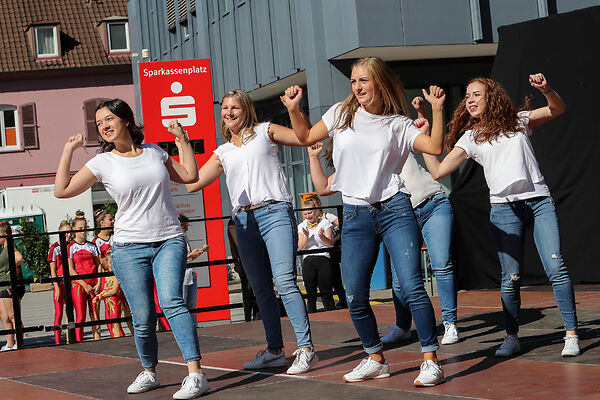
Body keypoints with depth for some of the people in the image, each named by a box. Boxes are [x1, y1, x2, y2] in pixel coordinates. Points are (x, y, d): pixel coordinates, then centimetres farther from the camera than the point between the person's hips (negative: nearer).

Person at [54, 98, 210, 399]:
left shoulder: (153, 151, 10)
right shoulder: (103, 163, 3)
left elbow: (189, 175, 18)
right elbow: (62, 190, -1)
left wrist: (183, 140, 14)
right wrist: (68, 151, -2)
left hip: (169, 241, 0)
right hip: (130, 247, 0)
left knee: (171, 300, -21)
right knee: (143, 318, -2)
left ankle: (195, 374, -26)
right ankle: (149, 373, 22)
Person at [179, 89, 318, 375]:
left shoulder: (265, 132, 11)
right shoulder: (222, 153, 20)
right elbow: (191, 183, 13)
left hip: (275, 212, -5)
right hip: (244, 221, 5)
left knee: (285, 281, -17)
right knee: (261, 289, 7)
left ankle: (305, 348, -17)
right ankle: (275, 350, 14)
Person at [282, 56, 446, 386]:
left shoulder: (397, 124, 5)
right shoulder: (341, 114, 11)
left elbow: (435, 147, -4)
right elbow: (306, 138, 20)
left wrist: (437, 109, -12)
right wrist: (293, 110, 6)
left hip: (394, 209, -3)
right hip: (356, 216, 3)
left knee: (412, 287, -12)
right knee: (354, 297, 2)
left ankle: (431, 360, -6)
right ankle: (376, 359, 21)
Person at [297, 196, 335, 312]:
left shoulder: (325, 223, 6)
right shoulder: (302, 226, 13)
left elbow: (329, 243, -2)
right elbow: (300, 247, 4)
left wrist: (322, 237, -22)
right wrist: (306, 237, -14)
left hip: (323, 260, -2)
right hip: (308, 261, 2)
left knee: (326, 293, -6)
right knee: (311, 295, 1)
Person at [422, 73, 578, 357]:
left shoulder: (518, 121, 15)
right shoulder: (470, 137, 14)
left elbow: (558, 109, 12)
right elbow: (438, 171, 8)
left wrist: (545, 89, -8)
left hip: (540, 202, 0)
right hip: (504, 208, 1)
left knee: (556, 268, -10)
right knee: (510, 278, -4)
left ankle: (571, 334, -6)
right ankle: (511, 338, 8)